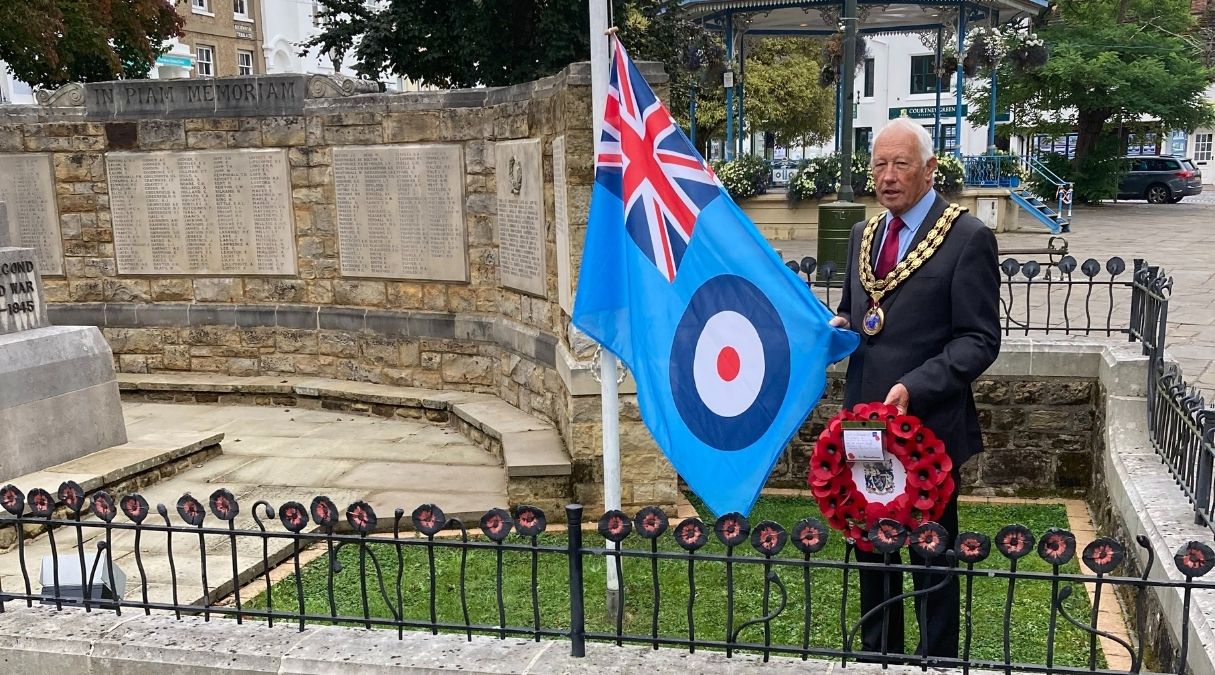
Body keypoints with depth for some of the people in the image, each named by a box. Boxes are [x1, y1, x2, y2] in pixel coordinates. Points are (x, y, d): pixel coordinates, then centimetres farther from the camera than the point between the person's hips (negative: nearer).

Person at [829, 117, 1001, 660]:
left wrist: (915, 388, -24)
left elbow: (979, 339, -12)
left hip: (928, 423, -6)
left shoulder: (968, 238, -10)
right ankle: (877, 654, 35)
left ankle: (937, 661, 27)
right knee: (869, 545, 17)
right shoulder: (863, 233, 11)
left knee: (932, 554, 9)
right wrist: (840, 323, -1)